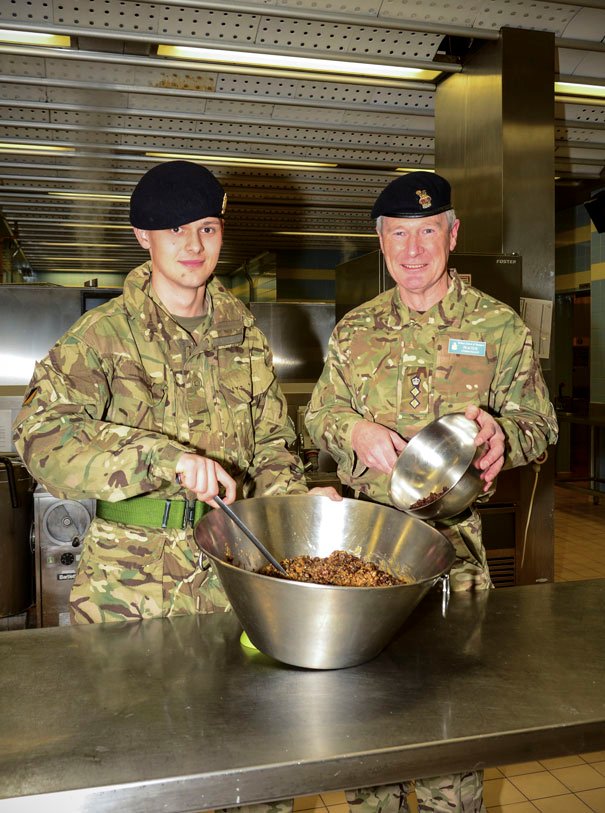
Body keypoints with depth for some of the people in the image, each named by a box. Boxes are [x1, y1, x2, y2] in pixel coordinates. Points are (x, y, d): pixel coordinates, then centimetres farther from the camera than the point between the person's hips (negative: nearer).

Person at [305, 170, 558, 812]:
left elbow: (539, 423, 3)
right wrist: (354, 428, -11)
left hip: (451, 538, -2)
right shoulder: (355, 328, 7)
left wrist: (501, 431, -20)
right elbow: (317, 415, 12)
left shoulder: (497, 327, -1)